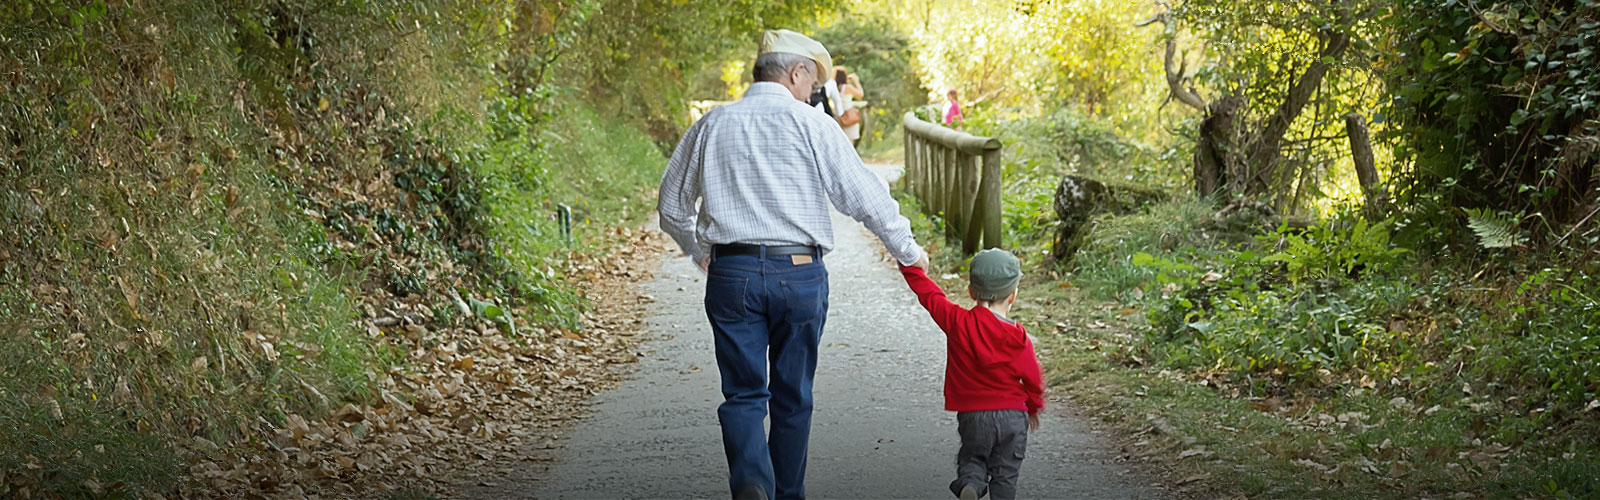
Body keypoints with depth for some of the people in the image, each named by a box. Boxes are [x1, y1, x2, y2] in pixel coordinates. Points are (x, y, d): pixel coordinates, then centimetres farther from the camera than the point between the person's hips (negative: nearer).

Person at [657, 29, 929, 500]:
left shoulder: (711, 125, 7)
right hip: (800, 275, -2)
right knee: (792, 395, 13)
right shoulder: (812, 125, -3)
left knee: (743, 393, 4)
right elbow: (864, 195, -3)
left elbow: (672, 207, 16)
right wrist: (908, 251, 10)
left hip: (731, 274, 2)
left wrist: (700, 252, 34)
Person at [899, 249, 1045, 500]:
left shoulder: (957, 322, -9)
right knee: (1005, 473, 12)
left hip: (973, 415, 0)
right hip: (1013, 416, 0)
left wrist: (911, 267, 20)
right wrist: (1034, 407, 22)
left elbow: (929, 294, 4)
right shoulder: (1019, 338, -7)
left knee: (972, 458, 16)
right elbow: (1033, 378, 3)